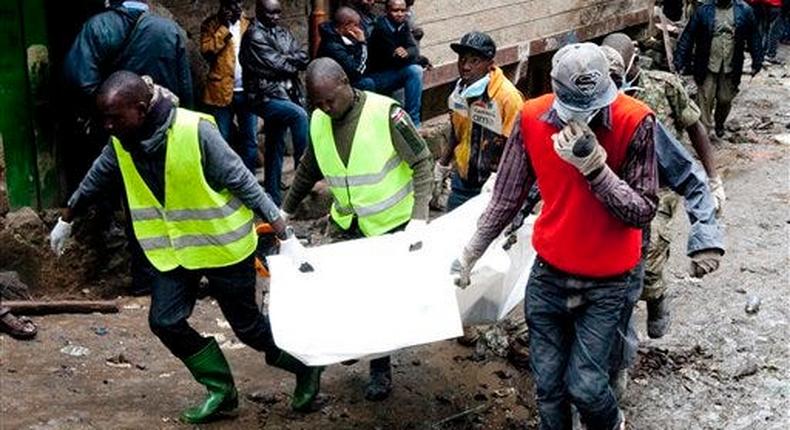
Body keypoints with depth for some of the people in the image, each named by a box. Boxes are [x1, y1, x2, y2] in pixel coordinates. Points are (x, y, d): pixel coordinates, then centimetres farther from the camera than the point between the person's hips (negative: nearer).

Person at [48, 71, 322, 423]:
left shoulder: (195, 132, -27)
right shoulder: (121, 143, -8)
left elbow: (244, 183, -22)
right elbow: (94, 182, 12)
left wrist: (285, 238, -22)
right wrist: (65, 222, 25)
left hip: (223, 245, -6)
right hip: (173, 248, 6)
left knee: (247, 325, 3)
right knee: (164, 321, 0)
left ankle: (305, 366, 30)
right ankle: (221, 391, 19)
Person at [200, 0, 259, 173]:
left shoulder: (248, 23, 12)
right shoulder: (211, 24, 2)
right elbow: (206, 51, -12)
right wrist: (224, 27, -13)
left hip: (247, 91, 3)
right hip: (221, 91, -3)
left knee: (250, 139, 5)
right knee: (222, 140, 2)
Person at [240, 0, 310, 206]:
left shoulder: (282, 33, 13)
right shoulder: (254, 36, -10)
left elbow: (303, 57, 4)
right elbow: (277, 65, -16)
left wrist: (286, 60, -13)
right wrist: (294, 62, -1)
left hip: (288, 94, 7)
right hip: (267, 96, -7)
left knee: (275, 149, 11)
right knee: (299, 115, -30)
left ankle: (273, 197, 17)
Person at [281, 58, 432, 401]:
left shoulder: (384, 112, -21)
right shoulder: (318, 122, -4)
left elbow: (422, 162, -15)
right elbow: (308, 171, 12)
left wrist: (419, 218, -23)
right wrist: (285, 212, 14)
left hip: (393, 224, -4)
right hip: (348, 225, 4)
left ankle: (380, 370, 19)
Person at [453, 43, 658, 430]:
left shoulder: (635, 122, -17)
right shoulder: (532, 118, -9)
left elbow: (643, 211, -17)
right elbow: (507, 195, 3)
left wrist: (595, 166, -29)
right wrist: (470, 253, 10)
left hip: (606, 282, -2)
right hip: (548, 274, 3)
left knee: (584, 385, -1)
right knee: (548, 384, 9)